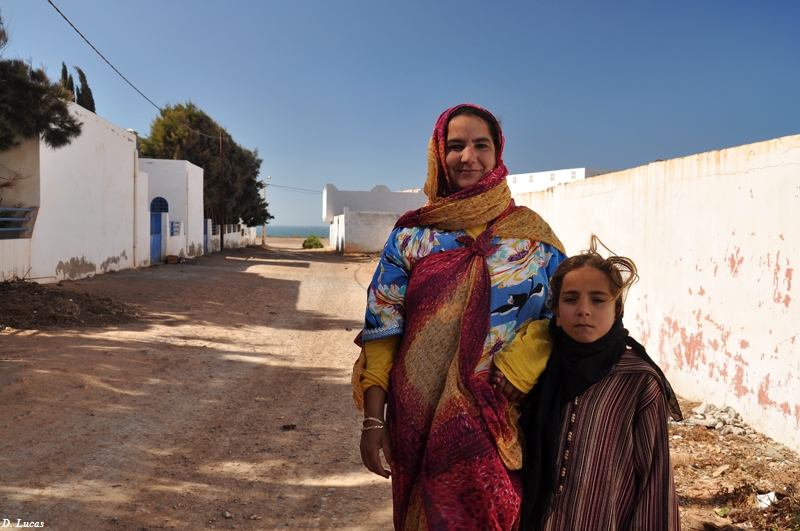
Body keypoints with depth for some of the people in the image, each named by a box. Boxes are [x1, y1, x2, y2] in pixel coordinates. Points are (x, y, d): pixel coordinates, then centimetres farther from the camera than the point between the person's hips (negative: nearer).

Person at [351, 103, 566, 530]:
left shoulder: (533, 235, 1)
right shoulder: (411, 235, 1)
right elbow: (382, 331, -1)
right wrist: (372, 419, -5)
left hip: (506, 426, 0)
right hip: (422, 424, 0)